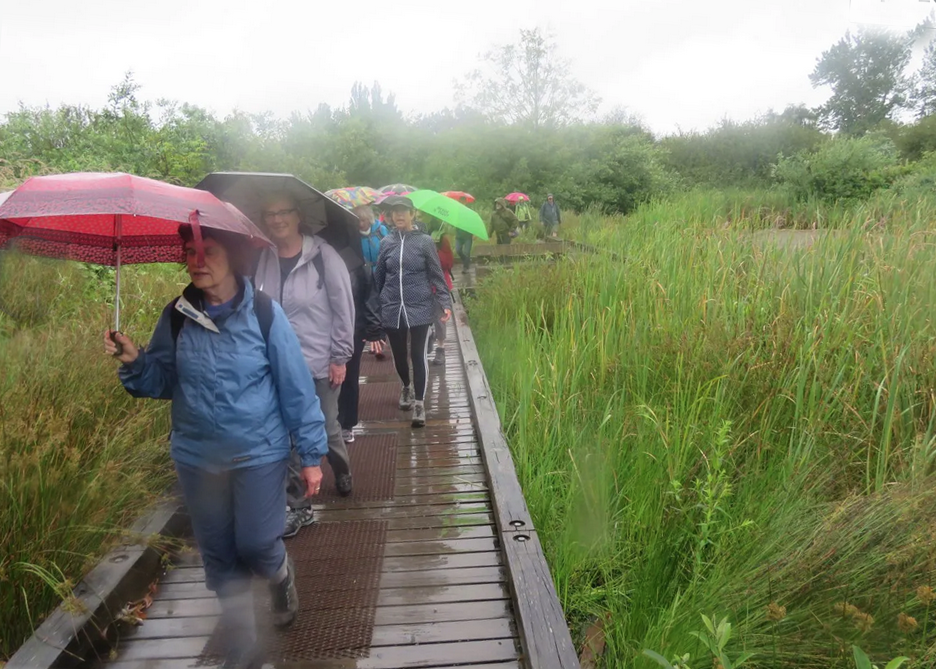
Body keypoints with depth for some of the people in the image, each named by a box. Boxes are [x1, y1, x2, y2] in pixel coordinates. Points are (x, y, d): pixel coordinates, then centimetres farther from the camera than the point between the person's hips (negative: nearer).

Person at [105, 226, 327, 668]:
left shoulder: (263, 312, -12)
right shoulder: (176, 317, -2)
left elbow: (296, 388, -9)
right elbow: (160, 381, 7)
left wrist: (311, 455, -7)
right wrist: (134, 361, -14)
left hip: (259, 454, -3)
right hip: (197, 457, 4)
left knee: (257, 546, 0)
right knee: (219, 556, 13)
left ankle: (281, 576, 39)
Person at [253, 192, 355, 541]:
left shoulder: (323, 256, -11)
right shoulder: (262, 260, 1)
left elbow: (344, 309, -9)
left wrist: (340, 358, -9)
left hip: (319, 364, -3)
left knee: (326, 430, 12)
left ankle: (342, 473, 44)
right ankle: (299, 507, 21)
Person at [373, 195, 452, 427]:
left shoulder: (425, 241, -2)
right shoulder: (386, 242, 5)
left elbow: (436, 275, 0)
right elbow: (378, 277, 9)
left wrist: (445, 303, -8)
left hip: (420, 308, -3)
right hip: (392, 309, 3)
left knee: (418, 355, -3)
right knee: (398, 354, 14)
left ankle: (419, 403, 7)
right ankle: (406, 387, 41)